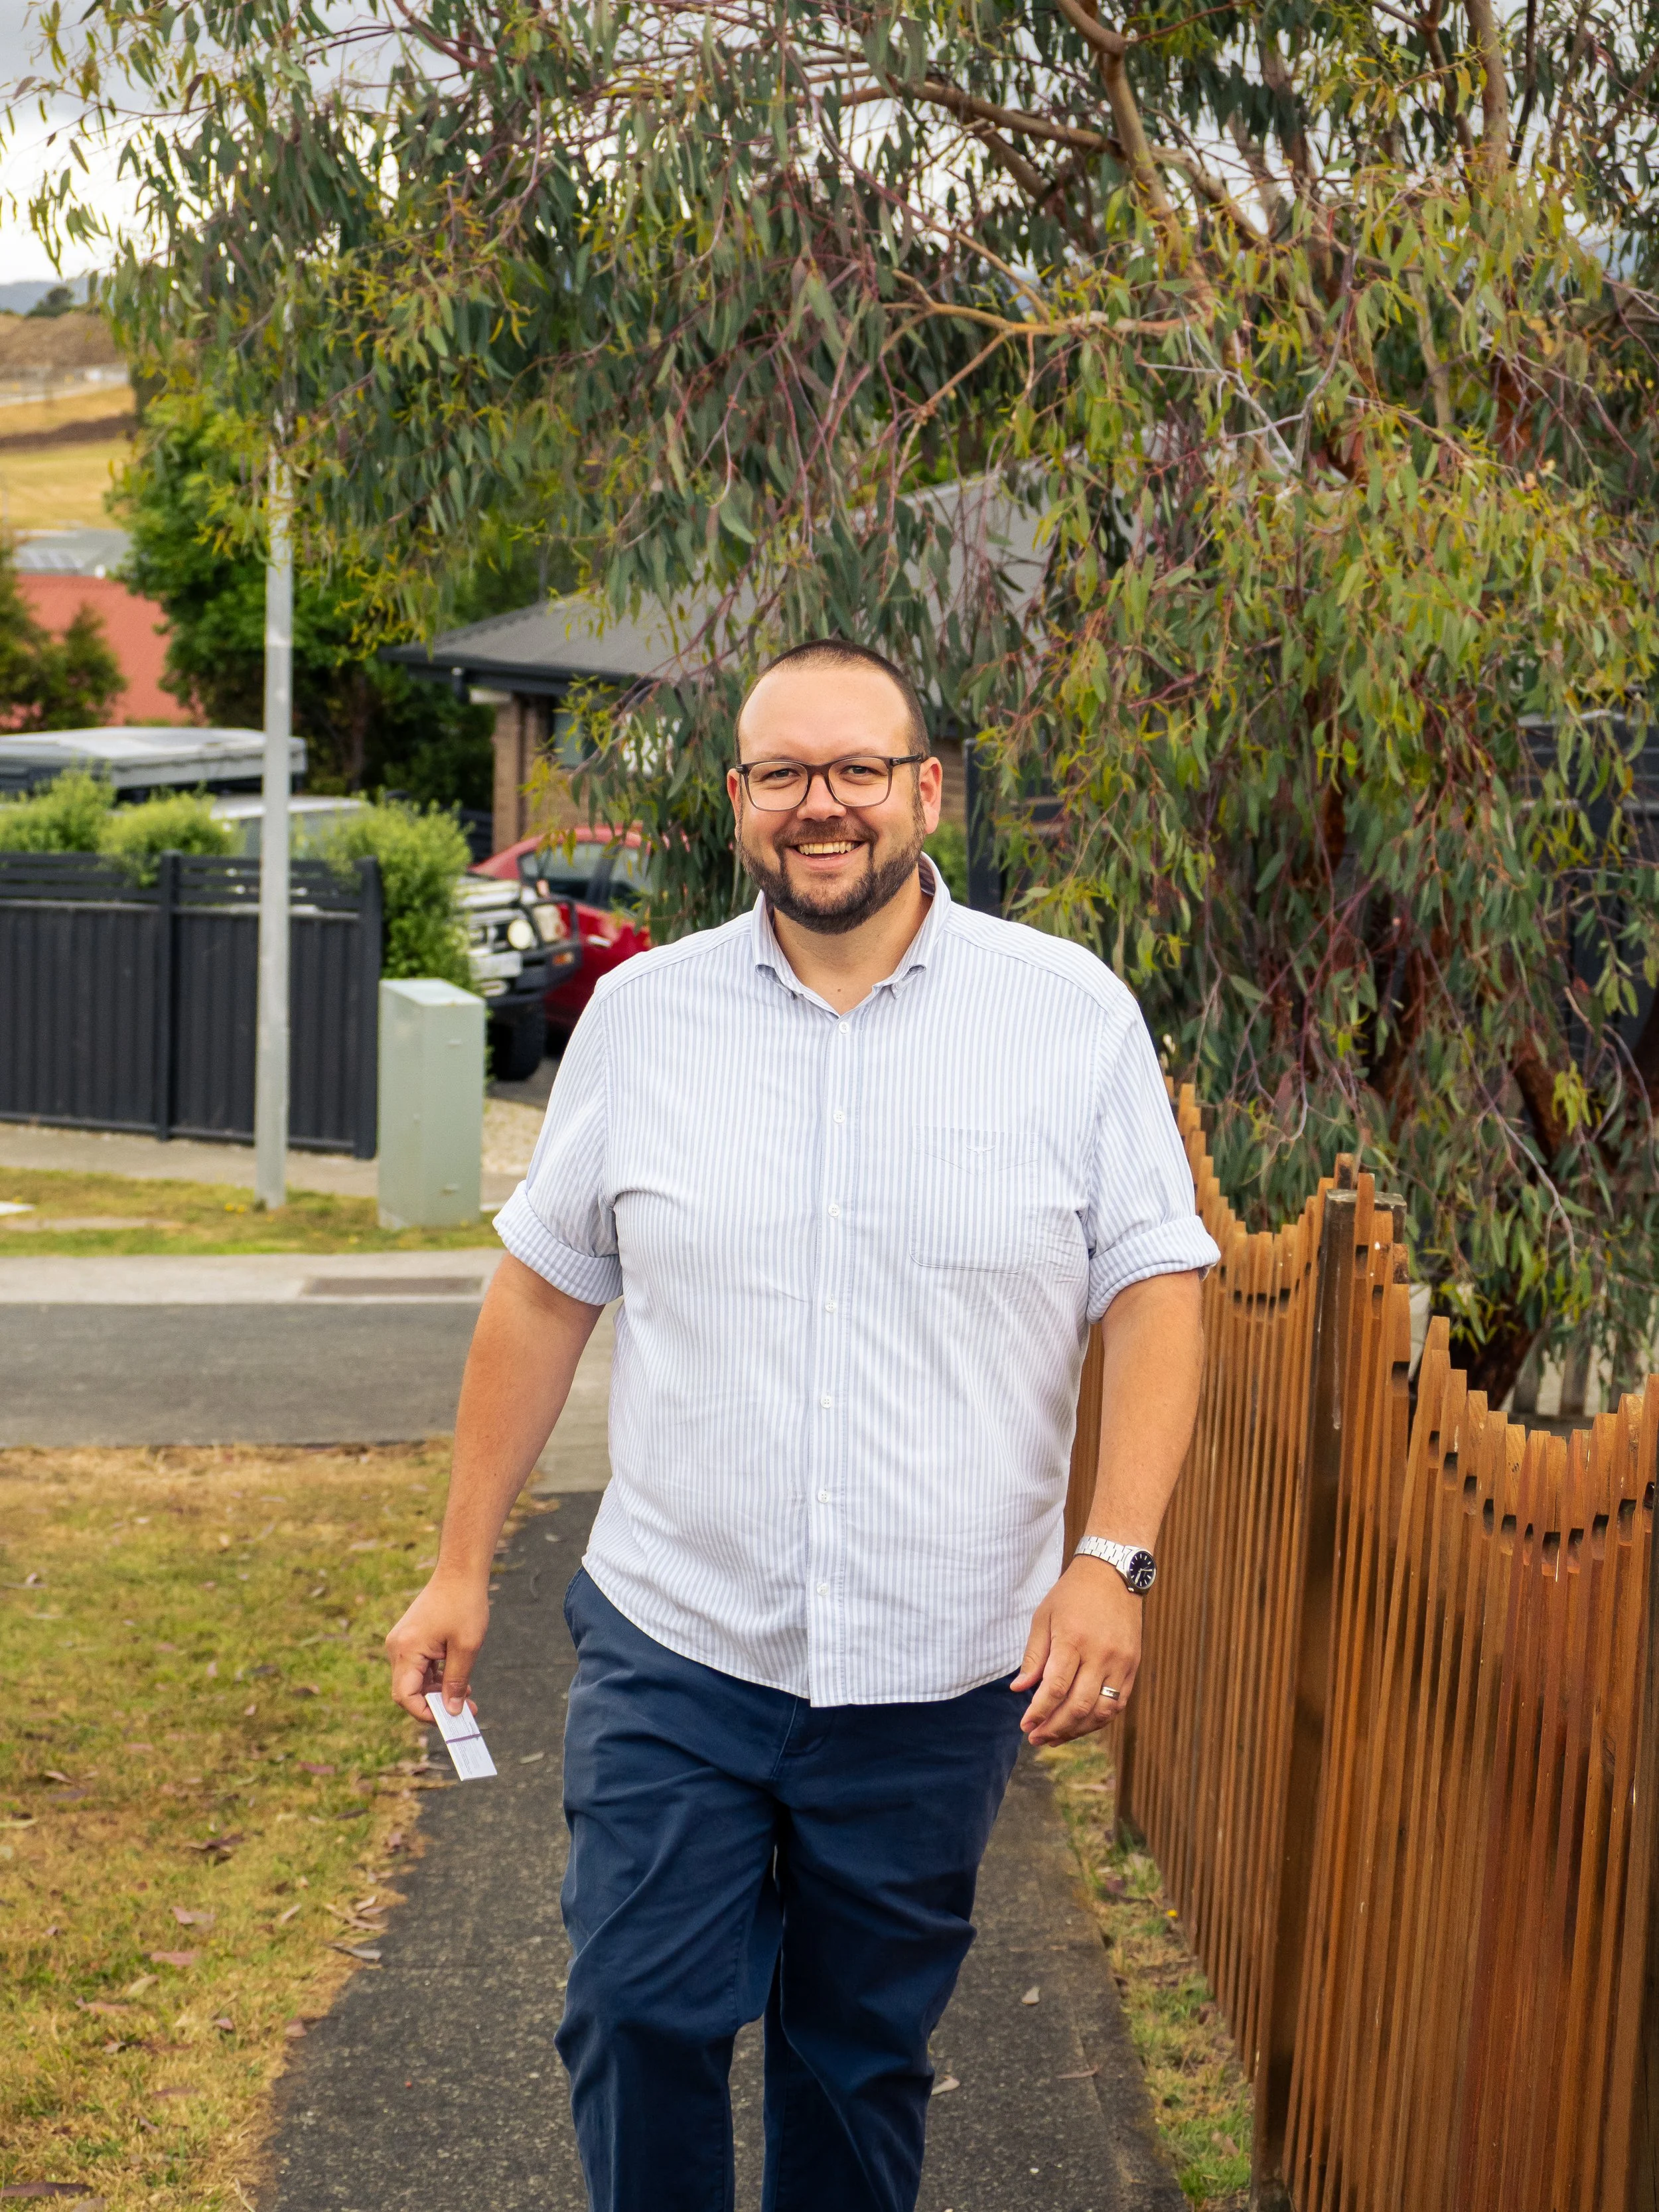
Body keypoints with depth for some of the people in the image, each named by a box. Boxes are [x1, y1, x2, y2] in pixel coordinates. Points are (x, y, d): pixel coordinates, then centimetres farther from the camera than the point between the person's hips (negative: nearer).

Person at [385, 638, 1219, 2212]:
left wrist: (1115, 1560, -15)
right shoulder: (642, 1014, 2)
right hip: (672, 1649, 1)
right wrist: (460, 1568, 8)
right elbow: (543, 1293, 8)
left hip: (940, 1673, -1)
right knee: (638, 2020, 0)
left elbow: (1153, 1291, -3)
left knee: (865, 2055, 13)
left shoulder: (1074, 1014, -3)